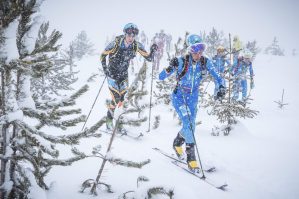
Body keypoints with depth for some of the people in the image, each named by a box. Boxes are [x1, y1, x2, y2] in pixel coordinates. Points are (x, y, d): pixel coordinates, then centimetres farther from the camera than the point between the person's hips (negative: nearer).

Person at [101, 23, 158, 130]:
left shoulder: (137, 46, -13)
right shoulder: (115, 44, -23)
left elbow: (149, 58, -7)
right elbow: (103, 55, -9)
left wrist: (152, 51, -27)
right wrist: (105, 69, -20)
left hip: (123, 75, 4)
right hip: (112, 75, -4)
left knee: (121, 100, 1)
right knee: (116, 99, -11)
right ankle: (109, 119, 15)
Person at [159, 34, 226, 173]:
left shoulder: (205, 62, -13)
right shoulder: (181, 61, -22)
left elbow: (218, 77, -9)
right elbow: (161, 77, -20)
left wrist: (221, 87, -31)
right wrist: (170, 68, -40)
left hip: (193, 98, 4)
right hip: (179, 96, -4)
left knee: (191, 126, 12)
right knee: (188, 124, -19)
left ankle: (177, 143, 44)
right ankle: (191, 157, -6)